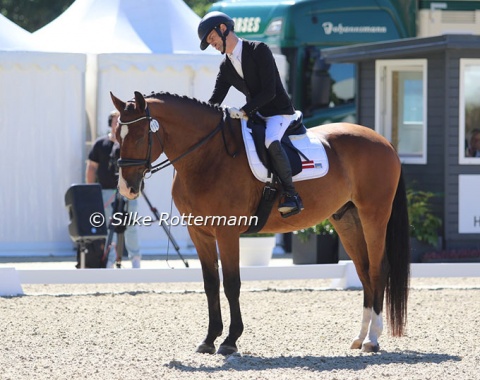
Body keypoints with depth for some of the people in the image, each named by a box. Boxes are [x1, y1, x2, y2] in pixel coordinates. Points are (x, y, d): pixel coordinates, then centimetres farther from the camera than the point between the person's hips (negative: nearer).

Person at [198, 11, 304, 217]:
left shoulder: (259, 50, -15)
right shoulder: (226, 67, 7)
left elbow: (268, 91, -21)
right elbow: (214, 101, 6)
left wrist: (243, 111, -29)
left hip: (279, 112, -8)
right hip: (255, 115, 8)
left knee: (270, 141, -36)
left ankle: (291, 194, -27)